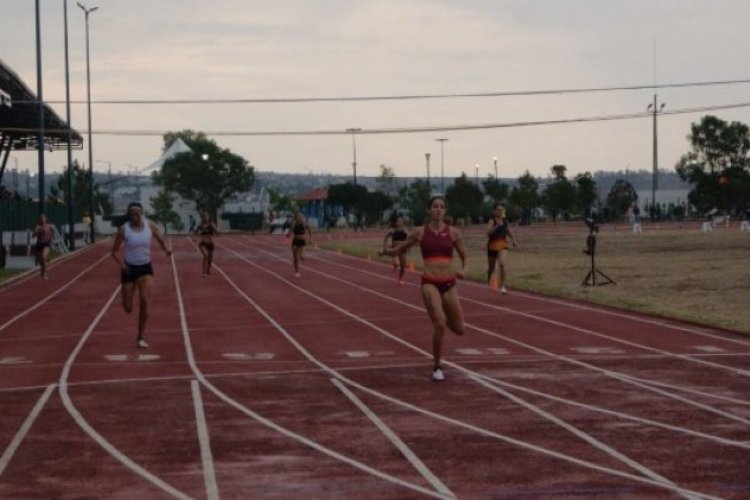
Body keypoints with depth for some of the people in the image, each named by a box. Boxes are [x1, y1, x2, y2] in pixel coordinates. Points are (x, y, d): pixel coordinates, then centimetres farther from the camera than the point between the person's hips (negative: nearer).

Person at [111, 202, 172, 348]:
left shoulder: (150, 226, -7)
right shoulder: (124, 229, -13)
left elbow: (161, 240, 8)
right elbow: (115, 251, -7)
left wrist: (166, 248, -14)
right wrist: (121, 263, -25)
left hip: (145, 267, 1)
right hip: (129, 268, -1)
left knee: (144, 301, -19)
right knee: (128, 309, 1)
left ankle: (140, 338, -5)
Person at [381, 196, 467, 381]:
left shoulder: (453, 232, 3)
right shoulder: (420, 232, 2)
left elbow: (464, 256, 12)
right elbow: (400, 249, 13)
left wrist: (463, 270, -9)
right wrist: (386, 251, -8)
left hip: (449, 284, 2)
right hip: (430, 283, -2)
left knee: (459, 329, 7)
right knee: (439, 326, -19)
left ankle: (441, 317, 44)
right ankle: (437, 368, 1)